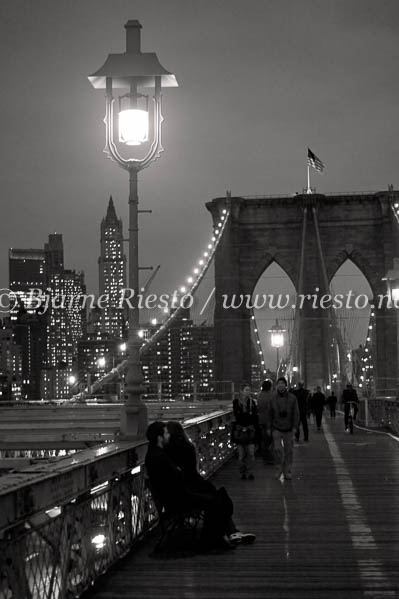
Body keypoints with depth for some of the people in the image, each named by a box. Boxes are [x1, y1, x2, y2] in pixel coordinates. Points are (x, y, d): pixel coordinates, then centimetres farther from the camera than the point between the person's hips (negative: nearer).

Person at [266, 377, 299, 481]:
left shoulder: (292, 398, -3)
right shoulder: (273, 398, 1)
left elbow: (296, 414, 0)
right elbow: (270, 414, 8)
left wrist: (295, 427, -8)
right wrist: (269, 428, 7)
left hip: (288, 429, 0)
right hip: (277, 429, 0)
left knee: (289, 451, 4)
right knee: (277, 449, -10)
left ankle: (288, 472, 15)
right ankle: (278, 469, 8)